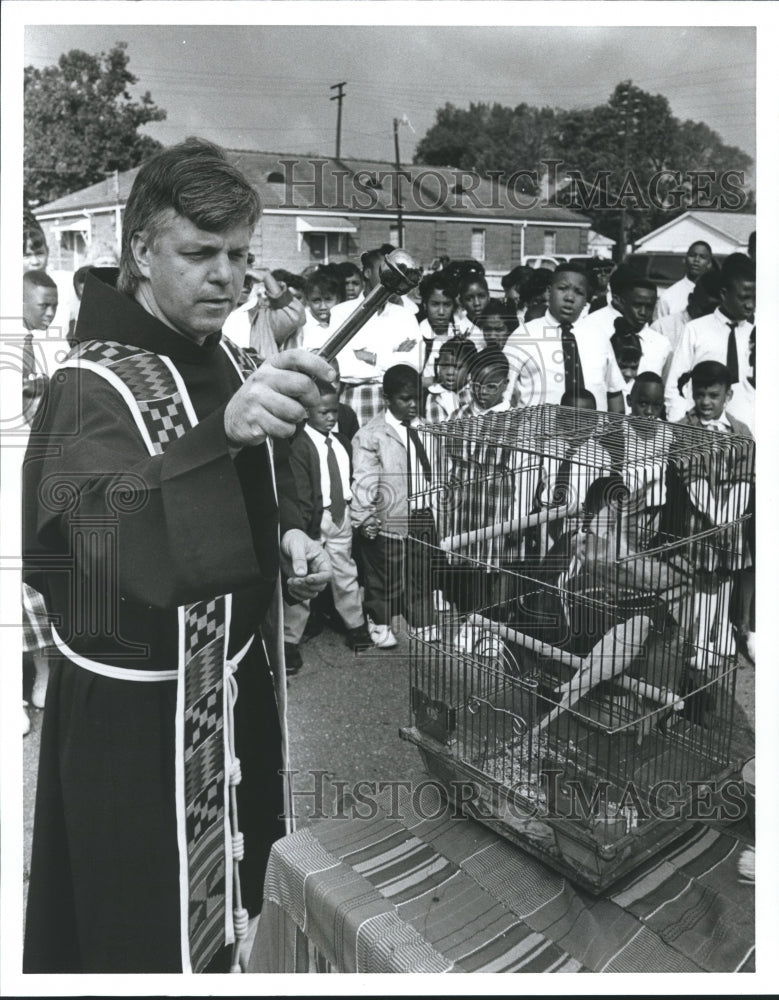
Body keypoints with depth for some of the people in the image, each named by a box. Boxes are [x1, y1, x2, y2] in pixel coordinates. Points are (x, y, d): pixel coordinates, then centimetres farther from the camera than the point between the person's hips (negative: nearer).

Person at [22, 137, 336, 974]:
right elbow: (121, 533, -36)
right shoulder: (93, 387, -18)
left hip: (237, 682, 7)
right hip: (136, 709, -7)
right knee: (150, 933, 8)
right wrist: (224, 430, -52)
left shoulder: (231, 365, 5)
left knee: (233, 900, 21)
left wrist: (284, 539, -2)